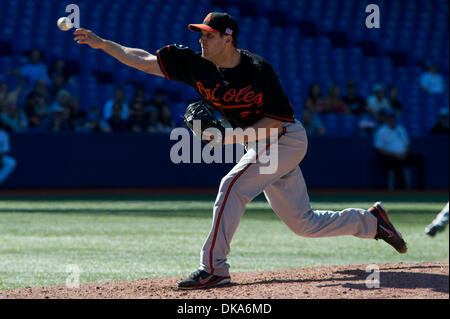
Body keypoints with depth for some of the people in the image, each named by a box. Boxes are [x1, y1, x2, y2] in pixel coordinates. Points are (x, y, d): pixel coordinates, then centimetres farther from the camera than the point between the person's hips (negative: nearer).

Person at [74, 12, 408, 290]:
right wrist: (103, 44, -13)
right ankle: (371, 220, 29)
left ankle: (214, 267, -20)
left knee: (233, 186, -23)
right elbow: (144, 61, -6)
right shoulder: (196, 64, -6)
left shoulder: (258, 71, -23)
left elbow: (276, 119, -20)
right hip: (261, 144, 8)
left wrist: (233, 137, -27)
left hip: (286, 138, -7)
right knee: (303, 222, 11)